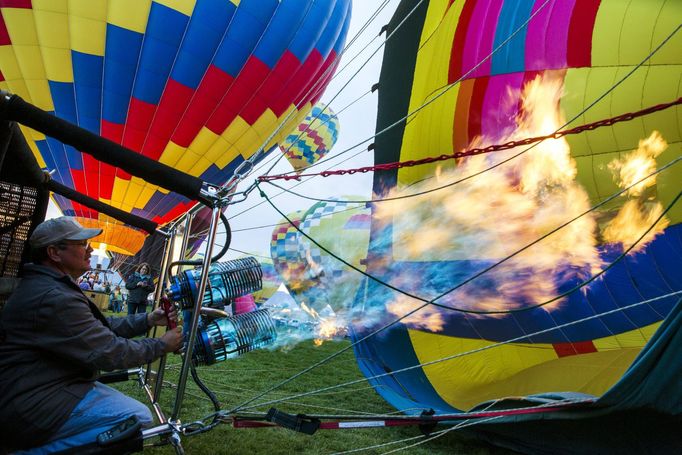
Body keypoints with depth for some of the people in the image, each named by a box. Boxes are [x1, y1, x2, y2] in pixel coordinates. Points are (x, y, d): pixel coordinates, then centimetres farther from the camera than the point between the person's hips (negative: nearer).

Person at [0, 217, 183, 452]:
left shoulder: (47, 285, 11)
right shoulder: (54, 298, -24)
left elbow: (101, 327, 13)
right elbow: (110, 352, -21)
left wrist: (148, 320, 3)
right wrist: (162, 345, -8)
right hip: (31, 407, -11)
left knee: (121, 401, 18)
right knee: (137, 416, -16)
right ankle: (36, 448, -8)